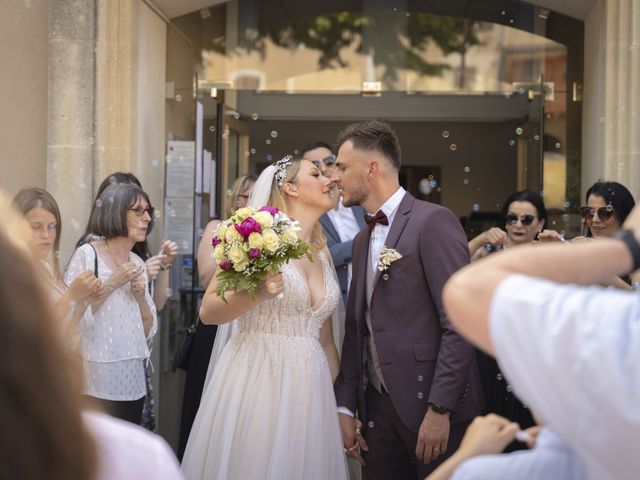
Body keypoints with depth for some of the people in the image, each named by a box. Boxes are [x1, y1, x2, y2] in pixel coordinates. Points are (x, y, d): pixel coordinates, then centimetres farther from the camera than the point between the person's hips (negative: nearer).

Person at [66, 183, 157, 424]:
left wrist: (140, 296, -3)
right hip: (95, 380, -6)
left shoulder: (138, 264, 12)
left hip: (132, 380, 6)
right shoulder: (86, 255, -6)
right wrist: (112, 283, -15)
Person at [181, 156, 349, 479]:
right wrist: (256, 294, -21)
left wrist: (340, 403, 14)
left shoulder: (323, 255, 15)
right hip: (255, 382, -5)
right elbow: (208, 312, -5)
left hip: (309, 390, 5)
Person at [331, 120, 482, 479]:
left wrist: (439, 409, -19)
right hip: (378, 407, 7)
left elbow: (460, 324, -16)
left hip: (433, 407, -7)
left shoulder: (434, 221, -10)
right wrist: (345, 407, 9)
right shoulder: (363, 240, 15)